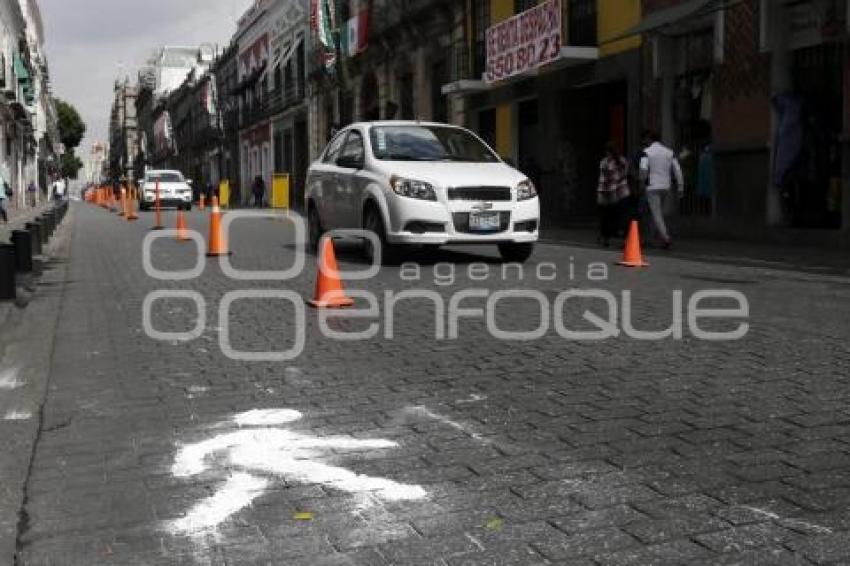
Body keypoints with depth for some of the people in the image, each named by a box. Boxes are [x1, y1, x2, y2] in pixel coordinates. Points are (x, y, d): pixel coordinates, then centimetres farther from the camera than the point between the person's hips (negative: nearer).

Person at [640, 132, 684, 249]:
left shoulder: (647, 152, -4)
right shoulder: (669, 152, 8)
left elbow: (643, 168, -19)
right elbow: (677, 170, 5)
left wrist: (644, 180, 0)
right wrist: (680, 187, 8)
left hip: (652, 187, -4)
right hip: (666, 187, 5)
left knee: (656, 214, -5)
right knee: (660, 213, 17)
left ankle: (666, 238, -19)